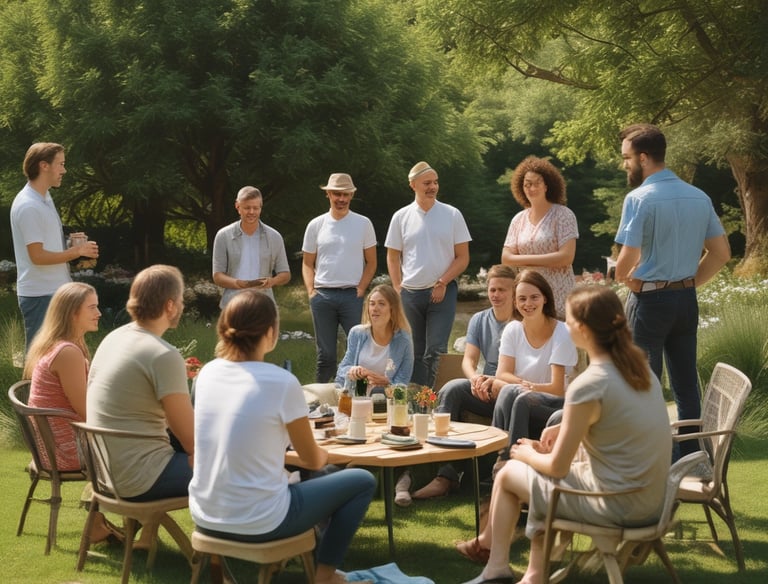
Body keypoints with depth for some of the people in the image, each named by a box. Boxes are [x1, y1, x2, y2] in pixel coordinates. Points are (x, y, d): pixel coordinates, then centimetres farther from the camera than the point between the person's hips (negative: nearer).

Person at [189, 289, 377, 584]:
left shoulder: (208, 372, -1)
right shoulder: (282, 382, -18)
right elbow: (313, 461, -3)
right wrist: (324, 454, 20)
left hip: (205, 517, 7)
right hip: (257, 523, -6)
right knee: (362, 481, 13)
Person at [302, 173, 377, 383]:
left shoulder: (363, 223, 5)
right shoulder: (316, 225, 8)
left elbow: (371, 262, 6)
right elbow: (307, 263, 12)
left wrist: (360, 290, -5)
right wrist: (311, 291, -1)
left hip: (351, 295, -1)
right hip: (322, 295, 1)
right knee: (325, 354, 7)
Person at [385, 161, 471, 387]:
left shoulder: (452, 215, 2)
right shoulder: (401, 217, 6)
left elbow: (463, 257, 2)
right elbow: (393, 257, 11)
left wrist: (443, 283, -8)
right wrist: (398, 289, 1)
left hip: (442, 292, -2)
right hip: (410, 292, 2)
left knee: (435, 352, -8)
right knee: (415, 353, 8)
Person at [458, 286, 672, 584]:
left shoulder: (587, 386, -21)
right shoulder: (638, 367, 2)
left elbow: (558, 467, -12)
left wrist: (527, 455, 8)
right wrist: (565, 428, 12)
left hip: (617, 505, -8)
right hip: (651, 499, 8)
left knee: (508, 474, 12)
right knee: (542, 473, 26)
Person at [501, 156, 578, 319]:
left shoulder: (563, 215, -3)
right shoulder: (518, 220, 11)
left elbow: (566, 257, -12)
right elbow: (506, 258, 4)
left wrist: (526, 259, -7)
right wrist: (548, 260, -7)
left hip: (558, 297, -4)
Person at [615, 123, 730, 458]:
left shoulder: (640, 199, -14)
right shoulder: (699, 198, 5)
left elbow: (626, 262, -18)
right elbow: (721, 253, 9)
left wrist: (623, 279, 2)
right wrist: (691, 281, 12)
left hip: (650, 301, -6)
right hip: (686, 300, 6)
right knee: (686, 385, 11)